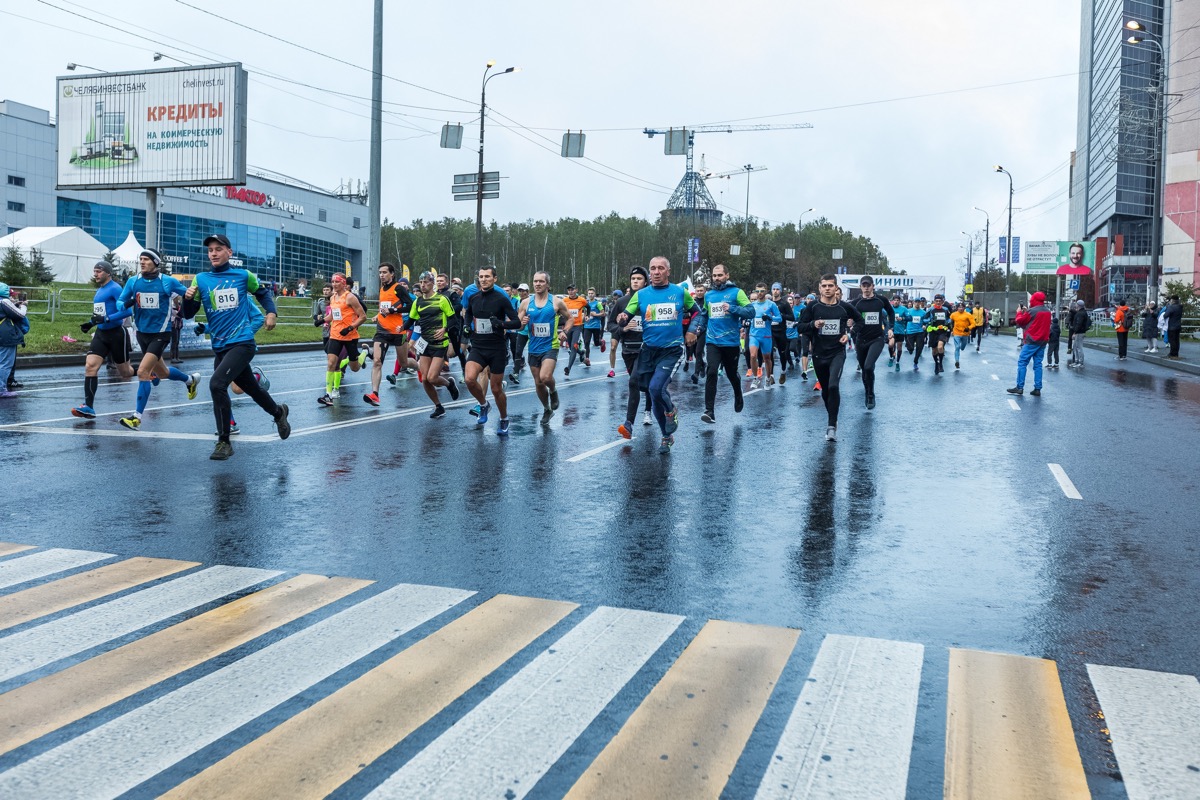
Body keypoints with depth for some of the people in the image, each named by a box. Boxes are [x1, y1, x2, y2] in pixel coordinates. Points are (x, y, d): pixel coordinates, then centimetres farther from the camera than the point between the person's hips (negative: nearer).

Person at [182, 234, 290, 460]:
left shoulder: (243, 276, 1)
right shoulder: (201, 279, 5)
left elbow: (262, 292, 19)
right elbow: (189, 314, 3)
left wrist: (271, 313, 3)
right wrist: (188, 298, -17)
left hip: (242, 342, -4)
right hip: (220, 346, 4)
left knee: (217, 384, -21)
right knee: (251, 388, 16)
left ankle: (224, 442, -11)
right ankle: (278, 412, 46)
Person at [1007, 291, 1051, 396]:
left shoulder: (1032, 311, -12)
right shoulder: (1048, 312, 11)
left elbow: (1020, 321, -3)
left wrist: (1020, 312, 15)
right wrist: (1026, 311, 14)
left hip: (1032, 341, -7)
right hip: (1043, 341, 7)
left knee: (1022, 362, -3)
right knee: (1038, 364, 8)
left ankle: (1020, 387, -7)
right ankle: (1037, 389, 4)